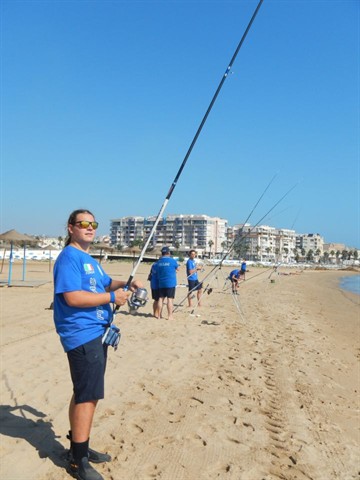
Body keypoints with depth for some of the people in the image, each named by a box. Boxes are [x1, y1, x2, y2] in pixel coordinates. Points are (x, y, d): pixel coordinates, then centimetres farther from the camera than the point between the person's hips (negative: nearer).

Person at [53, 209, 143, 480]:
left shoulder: (90, 260, 17)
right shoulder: (69, 257, -13)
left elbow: (105, 283, 26)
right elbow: (72, 297, -23)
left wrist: (126, 283, 6)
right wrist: (113, 297, -17)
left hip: (97, 333, 10)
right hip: (82, 335, -10)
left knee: (86, 394, 18)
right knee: (88, 396, -5)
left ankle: (80, 447, 32)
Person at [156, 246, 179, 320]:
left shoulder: (159, 261, 5)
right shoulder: (172, 260, -8)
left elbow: (158, 272, 11)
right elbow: (178, 269, 9)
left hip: (161, 283, 4)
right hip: (170, 283, -4)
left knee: (161, 298, 8)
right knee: (170, 299, -2)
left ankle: (158, 315, 12)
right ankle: (170, 316, -2)